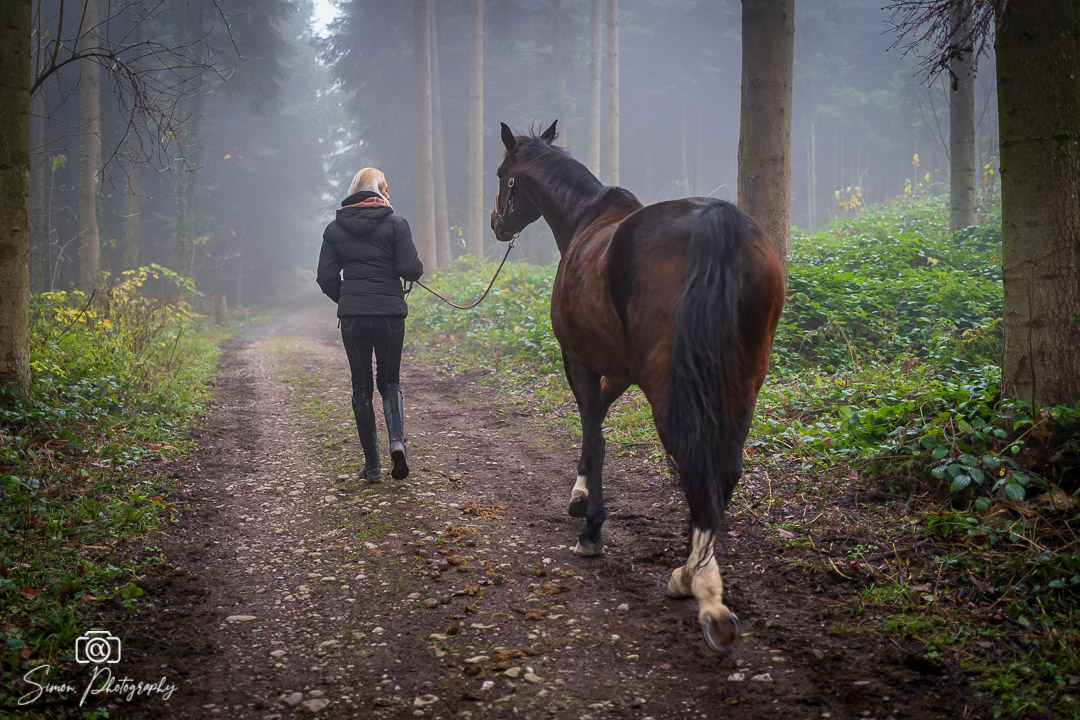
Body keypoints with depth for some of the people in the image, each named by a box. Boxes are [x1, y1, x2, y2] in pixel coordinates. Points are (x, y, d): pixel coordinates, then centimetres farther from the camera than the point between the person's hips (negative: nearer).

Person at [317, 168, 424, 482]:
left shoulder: (334, 229, 5)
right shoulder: (395, 223, -3)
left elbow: (326, 276, 2)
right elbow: (411, 270, -10)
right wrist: (416, 270, 13)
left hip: (352, 315, 1)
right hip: (390, 313, -1)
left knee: (361, 387, 10)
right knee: (389, 381, 15)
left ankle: (372, 464, 8)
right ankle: (397, 439, -11)